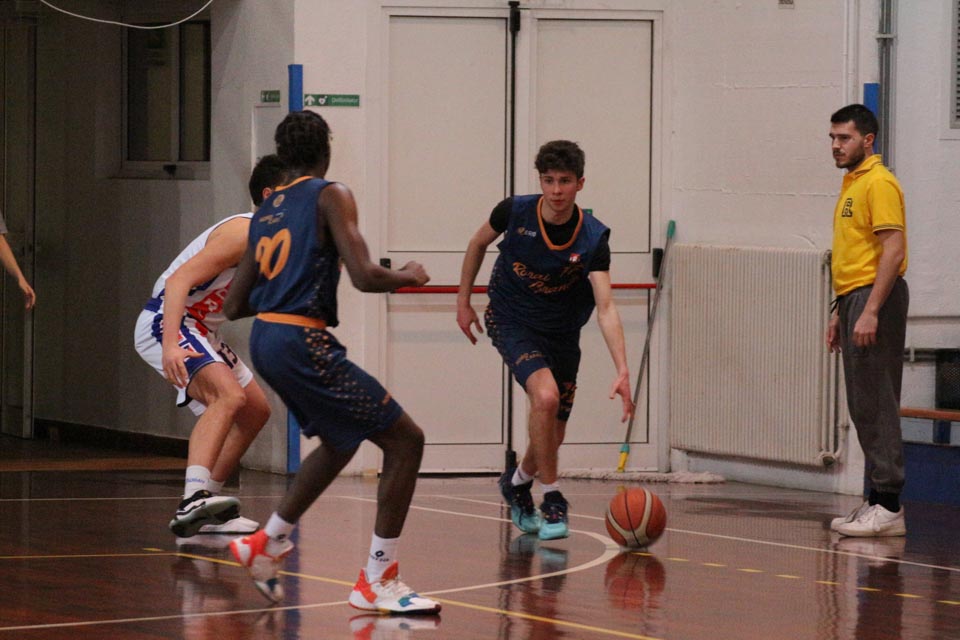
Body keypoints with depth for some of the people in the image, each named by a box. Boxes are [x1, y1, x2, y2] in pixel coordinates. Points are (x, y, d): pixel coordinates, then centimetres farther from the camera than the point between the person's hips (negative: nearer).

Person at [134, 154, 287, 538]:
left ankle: (205, 513, 18)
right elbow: (179, 281, -29)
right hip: (165, 324, -11)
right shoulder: (243, 233, -20)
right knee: (229, 395, -31)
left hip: (198, 331, 11)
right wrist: (171, 346, -41)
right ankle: (193, 500, -45)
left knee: (256, 411, 16)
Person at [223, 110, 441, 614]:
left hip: (264, 339, 9)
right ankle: (377, 582, -5)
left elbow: (235, 305, 19)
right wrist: (408, 277, 4)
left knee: (341, 440, 29)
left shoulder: (265, 212, 17)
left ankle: (267, 544, 33)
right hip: (301, 341, -9)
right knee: (405, 440, -3)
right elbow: (364, 277, -16)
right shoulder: (330, 196, -5)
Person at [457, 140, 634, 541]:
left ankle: (517, 482, 44)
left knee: (553, 435, 9)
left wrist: (622, 371, -38)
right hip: (512, 322, -2)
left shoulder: (592, 238, -20)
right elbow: (478, 243, 5)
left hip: (561, 334, 2)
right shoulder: (514, 212, -18)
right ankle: (552, 501, -15)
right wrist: (463, 301, 6)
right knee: (545, 395, -29)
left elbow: (605, 308, -27)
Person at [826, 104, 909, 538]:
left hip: (876, 298, -10)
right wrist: (840, 311, 23)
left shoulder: (879, 183, -11)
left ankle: (889, 506, -9)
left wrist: (870, 311, -23)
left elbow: (893, 250, -19)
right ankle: (878, 501, 13)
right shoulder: (851, 185, 19)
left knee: (875, 404, -10)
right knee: (863, 406, 10)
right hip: (854, 298, 10)